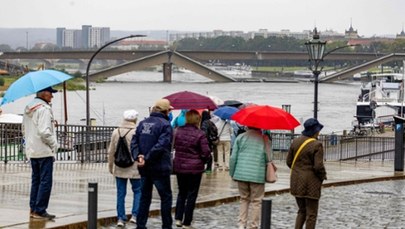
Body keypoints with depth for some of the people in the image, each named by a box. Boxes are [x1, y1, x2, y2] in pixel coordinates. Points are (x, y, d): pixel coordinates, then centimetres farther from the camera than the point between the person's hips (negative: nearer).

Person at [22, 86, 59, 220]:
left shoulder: (28, 108, 13)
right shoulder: (44, 109, -16)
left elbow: (24, 129, 19)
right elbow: (44, 132, -22)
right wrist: (54, 144, -9)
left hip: (32, 151, 9)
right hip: (44, 151, -9)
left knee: (36, 180, 15)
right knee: (45, 181, -5)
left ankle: (33, 209, 17)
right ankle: (40, 210, -6)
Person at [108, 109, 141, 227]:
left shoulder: (116, 132, 2)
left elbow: (111, 151, 7)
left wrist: (110, 166, 18)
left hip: (119, 169, 4)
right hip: (134, 168, -4)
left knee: (120, 193, 9)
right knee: (138, 191, 11)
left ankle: (120, 218, 9)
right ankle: (134, 215, 2)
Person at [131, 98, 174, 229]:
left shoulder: (143, 123, 7)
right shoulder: (165, 125, -12)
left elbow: (134, 142, -1)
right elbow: (160, 146, -23)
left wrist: (138, 156, -12)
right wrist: (147, 158, -19)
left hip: (144, 168, 6)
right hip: (160, 168, -6)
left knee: (145, 197, 14)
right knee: (166, 197, 6)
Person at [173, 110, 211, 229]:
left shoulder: (178, 131, -1)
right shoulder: (200, 134, -15)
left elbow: (174, 146, 10)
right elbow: (206, 153, -14)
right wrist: (203, 161, 6)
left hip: (179, 167, 4)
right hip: (195, 168, -4)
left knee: (182, 193, 19)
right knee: (191, 195, 6)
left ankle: (178, 219, 13)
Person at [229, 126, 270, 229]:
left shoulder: (240, 137, 4)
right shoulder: (264, 139, 1)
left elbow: (233, 158, 1)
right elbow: (268, 158, -1)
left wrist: (232, 173, 9)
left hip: (242, 174, 2)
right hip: (258, 176, -2)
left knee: (244, 199, 16)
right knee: (256, 201, 6)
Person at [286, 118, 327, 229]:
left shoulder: (295, 142, 3)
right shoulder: (317, 145, -16)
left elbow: (289, 161, 7)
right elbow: (318, 166, -19)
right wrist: (323, 176, -1)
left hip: (297, 182, 6)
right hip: (311, 183, -6)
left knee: (302, 211, 20)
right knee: (311, 214, 4)